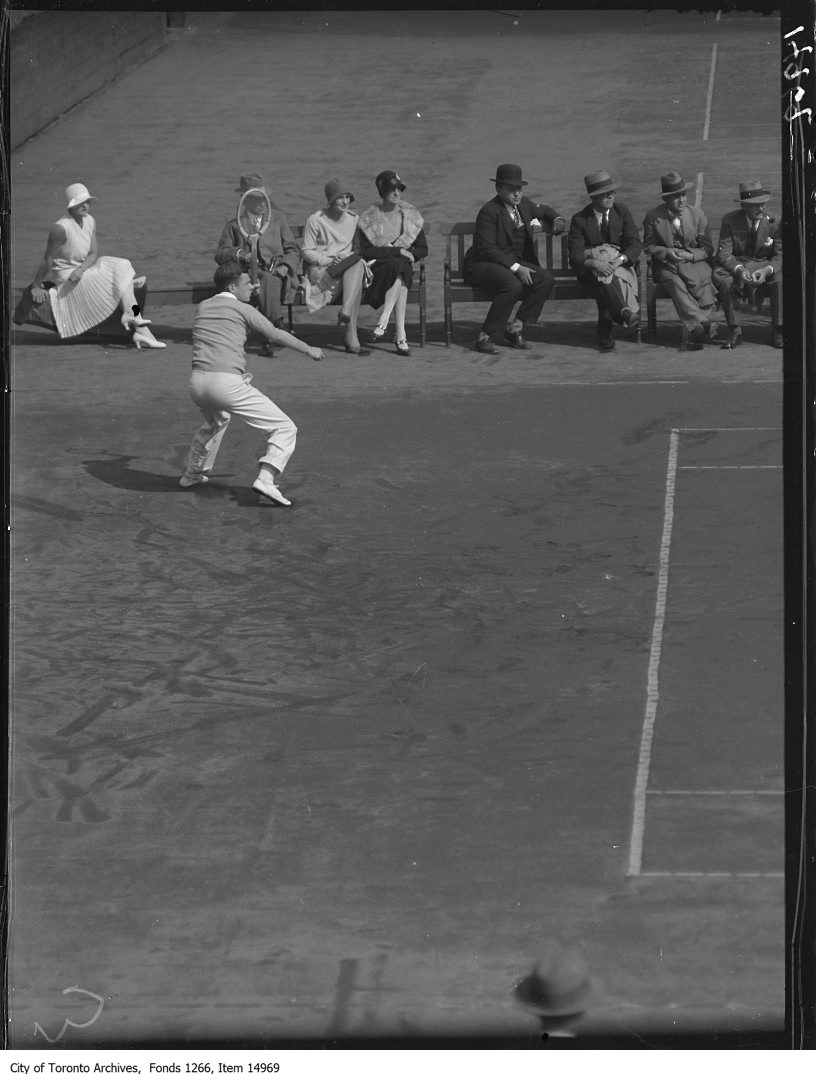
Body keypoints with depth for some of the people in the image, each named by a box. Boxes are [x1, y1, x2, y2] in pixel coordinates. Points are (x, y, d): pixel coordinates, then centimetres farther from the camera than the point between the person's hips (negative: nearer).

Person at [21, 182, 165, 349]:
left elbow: (93, 253, 0)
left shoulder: (90, 221, 0)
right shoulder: (61, 228, -24)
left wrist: (81, 269, -21)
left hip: (85, 268, 8)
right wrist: (36, 287, -12)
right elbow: (48, 260, -18)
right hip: (66, 276, -8)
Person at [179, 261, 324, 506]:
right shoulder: (241, 309, 3)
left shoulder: (201, 308, 19)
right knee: (284, 428, -2)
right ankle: (266, 478, -21)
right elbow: (276, 335, 9)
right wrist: (308, 349, 22)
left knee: (216, 421, 40)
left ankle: (192, 475, 47)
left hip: (197, 382, 7)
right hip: (227, 383, -7)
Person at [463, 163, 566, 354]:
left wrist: (557, 220, 8)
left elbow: (544, 211, 32)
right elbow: (487, 248, -22)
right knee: (513, 285, -36)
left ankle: (514, 329, -10)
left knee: (546, 279, -15)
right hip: (482, 265, -8)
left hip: (515, 263, 8)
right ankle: (485, 337, -25)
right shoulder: (489, 211, -16)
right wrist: (515, 267, -27)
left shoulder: (523, 204, 8)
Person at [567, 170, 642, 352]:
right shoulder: (580, 220, -4)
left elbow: (635, 244, -5)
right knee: (603, 277, -38)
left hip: (620, 263, 1)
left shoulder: (622, 212, 3)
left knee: (607, 277, -34)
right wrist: (594, 263, -33)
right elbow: (575, 256, -10)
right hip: (590, 267, -1)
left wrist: (619, 260, -26)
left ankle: (606, 332, -39)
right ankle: (624, 311, -57)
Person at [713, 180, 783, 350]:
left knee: (781, 281, -32)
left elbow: (780, 256, -9)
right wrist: (739, 270, -34)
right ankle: (734, 332, -23)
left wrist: (767, 270, -32)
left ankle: (777, 332, -21)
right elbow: (724, 253, -13)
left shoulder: (773, 222, -6)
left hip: (765, 266, 1)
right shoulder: (730, 220, -7)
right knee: (724, 281, -34)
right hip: (736, 264, 0)